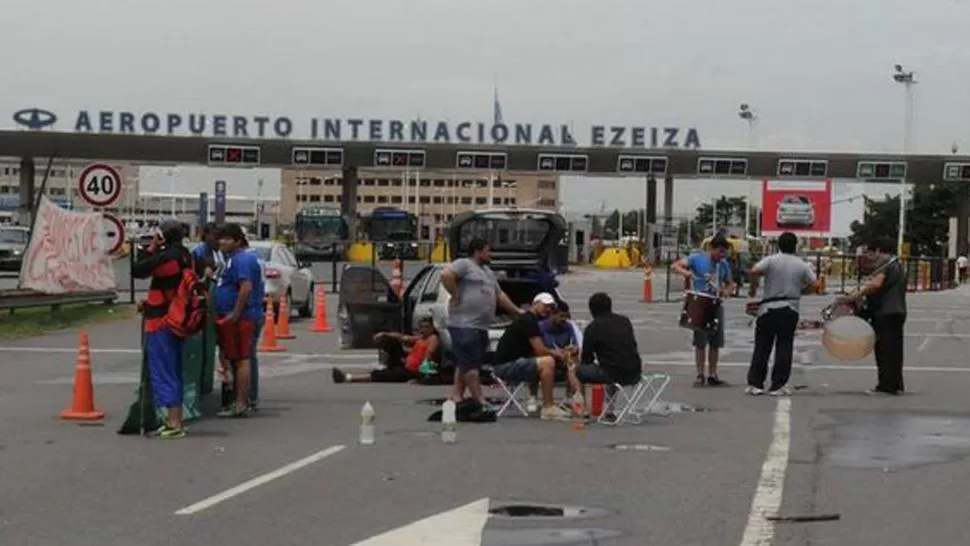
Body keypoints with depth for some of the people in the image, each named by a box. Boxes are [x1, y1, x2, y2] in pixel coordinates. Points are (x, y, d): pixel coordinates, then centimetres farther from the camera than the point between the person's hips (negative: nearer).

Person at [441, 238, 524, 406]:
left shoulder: (488, 272, 25)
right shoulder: (463, 264, -5)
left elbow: (500, 295, 28)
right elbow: (446, 276, -22)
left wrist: (517, 311, 22)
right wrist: (456, 296, -17)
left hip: (481, 326, 9)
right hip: (464, 324, -9)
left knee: (464, 363, 10)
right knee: (470, 364, -9)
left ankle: (456, 395, 13)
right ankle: (479, 399, -12)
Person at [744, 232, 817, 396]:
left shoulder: (771, 260, -5)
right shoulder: (801, 265, 2)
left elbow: (753, 272, -19)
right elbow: (813, 284, 2)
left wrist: (752, 289, -2)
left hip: (768, 309, -1)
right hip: (790, 310, 1)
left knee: (762, 347, 6)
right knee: (784, 348, 6)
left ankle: (755, 384, 5)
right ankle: (778, 386, 4)